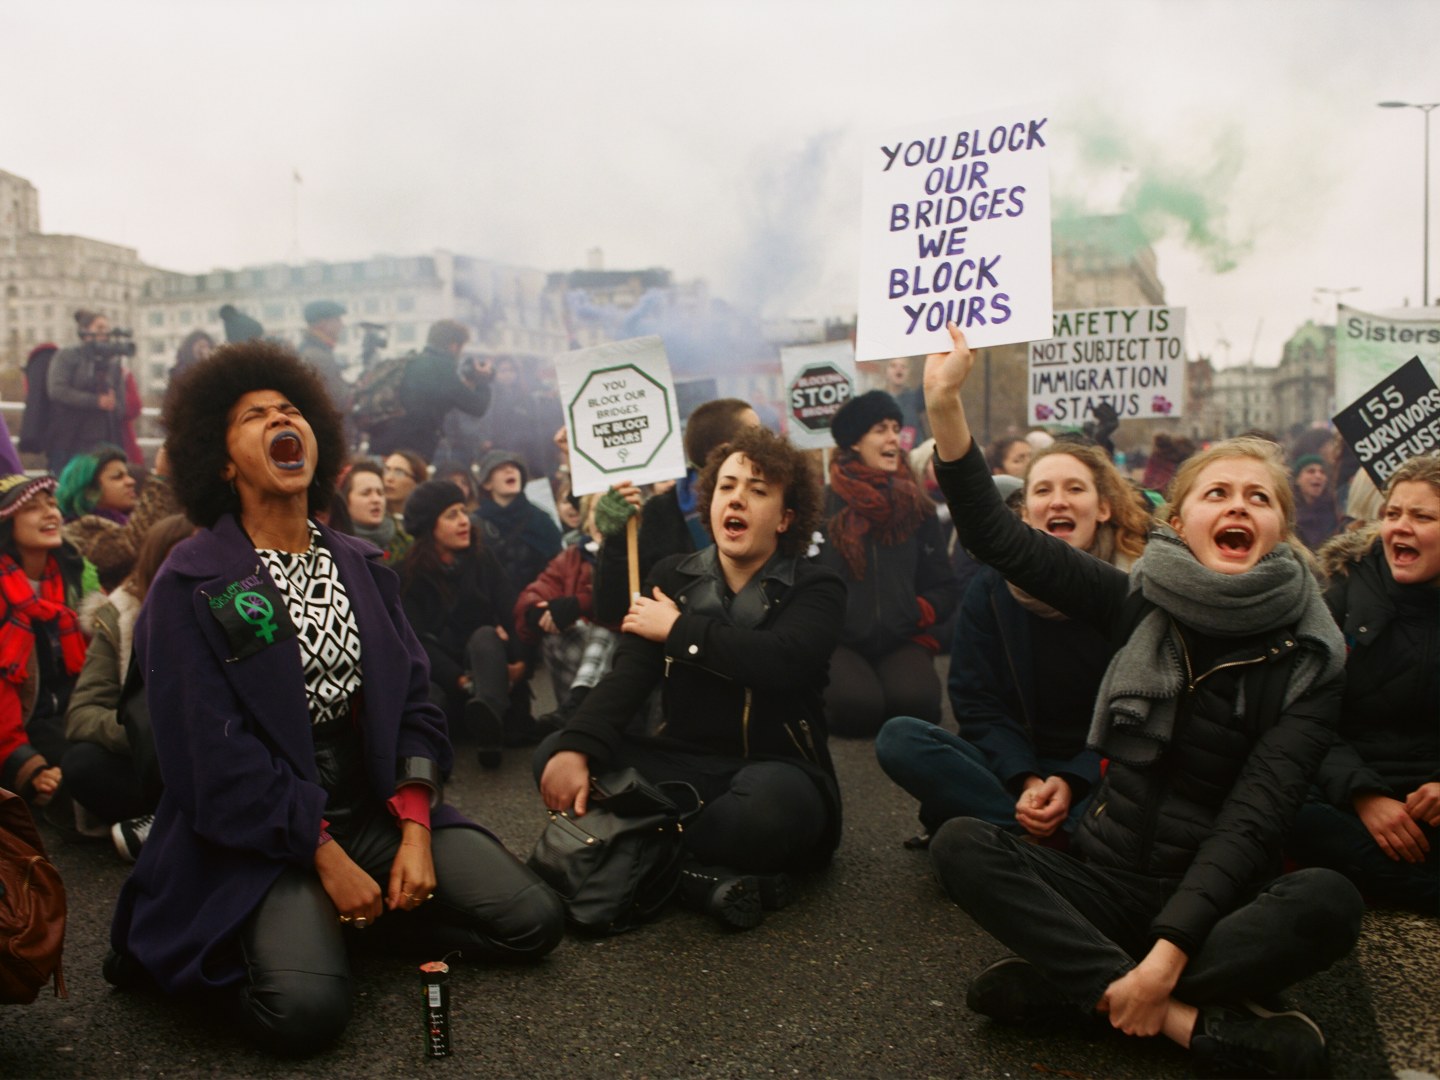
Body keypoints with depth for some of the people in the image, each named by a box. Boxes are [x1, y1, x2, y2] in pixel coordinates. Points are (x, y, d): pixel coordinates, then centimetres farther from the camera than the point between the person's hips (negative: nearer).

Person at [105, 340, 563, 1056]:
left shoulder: (361, 566, 10)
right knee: (307, 1009, -29)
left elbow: (414, 701, 5)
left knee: (534, 922, -9)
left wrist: (415, 830, -9)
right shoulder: (190, 585, -6)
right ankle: (241, 938, 4)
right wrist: (326, 856, -16)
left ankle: (369, 914, 11)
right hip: (261, 832, -5)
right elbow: (212, 750, -13)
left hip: (377, 805, 5)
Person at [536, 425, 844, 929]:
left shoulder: (815, 587, -2)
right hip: (686, 762, 4)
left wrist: (678, 629, -12)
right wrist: (575, 747, -24)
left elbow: (783, 660, -24)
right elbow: (629, 674, -5)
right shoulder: (673, 576, 8)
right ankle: (702, 876, -23)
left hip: (776, 768, -4)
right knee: (553, 754, -17)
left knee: (766, 805, -39)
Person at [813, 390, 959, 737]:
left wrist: (919, 613, -6)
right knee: (858, 708, -32)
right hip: (839, 642, -2)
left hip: (901, 640, 2)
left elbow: (943, 585, 13)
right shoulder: (823, 504, 1)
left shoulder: (916, 506, 11)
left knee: (915, 703, -30)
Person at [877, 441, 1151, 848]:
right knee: (899, 738, -24)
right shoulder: (993, 587, 0)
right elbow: (976, 701, -3)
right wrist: (1026, 780, -20)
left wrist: (1073, 782, -20)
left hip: (1101, 773, -2)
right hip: (1010, 765, 2)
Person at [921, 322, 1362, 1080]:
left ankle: (1063, 984, -24)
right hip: (1105, 882, 2)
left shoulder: (1307, 657, -5)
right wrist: (944, 403, -16)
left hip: (1211, 902, -1)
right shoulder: (1140, 606, 2)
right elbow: (996, 537, -4)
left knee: (1329, 904, -31)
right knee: (960, 844, -23)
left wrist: (1167, 955, -25)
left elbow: (1252, 819, -15)